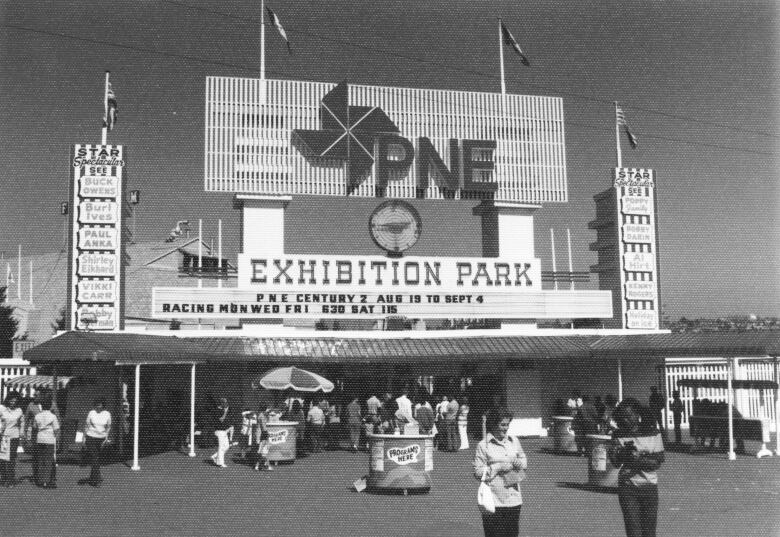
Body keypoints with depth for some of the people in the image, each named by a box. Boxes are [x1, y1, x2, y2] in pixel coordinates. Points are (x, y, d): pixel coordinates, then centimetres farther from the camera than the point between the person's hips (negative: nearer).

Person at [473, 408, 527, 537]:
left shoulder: (514, 441, 9)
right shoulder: (483, 446, -7)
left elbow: (524, 461, 18)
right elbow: (478, 472, -8)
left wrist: (516, 462, -4)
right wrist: (499, 467, -16)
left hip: (514, 497, 5)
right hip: (494, 500, -5)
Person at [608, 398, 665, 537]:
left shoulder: (653, 433, -3)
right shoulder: (619, 435, -1)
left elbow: (658, 461, -6)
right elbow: (616, 463, -3)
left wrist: (639, 459, -23)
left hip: (649, 485, 0)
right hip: (627, 486, 0)